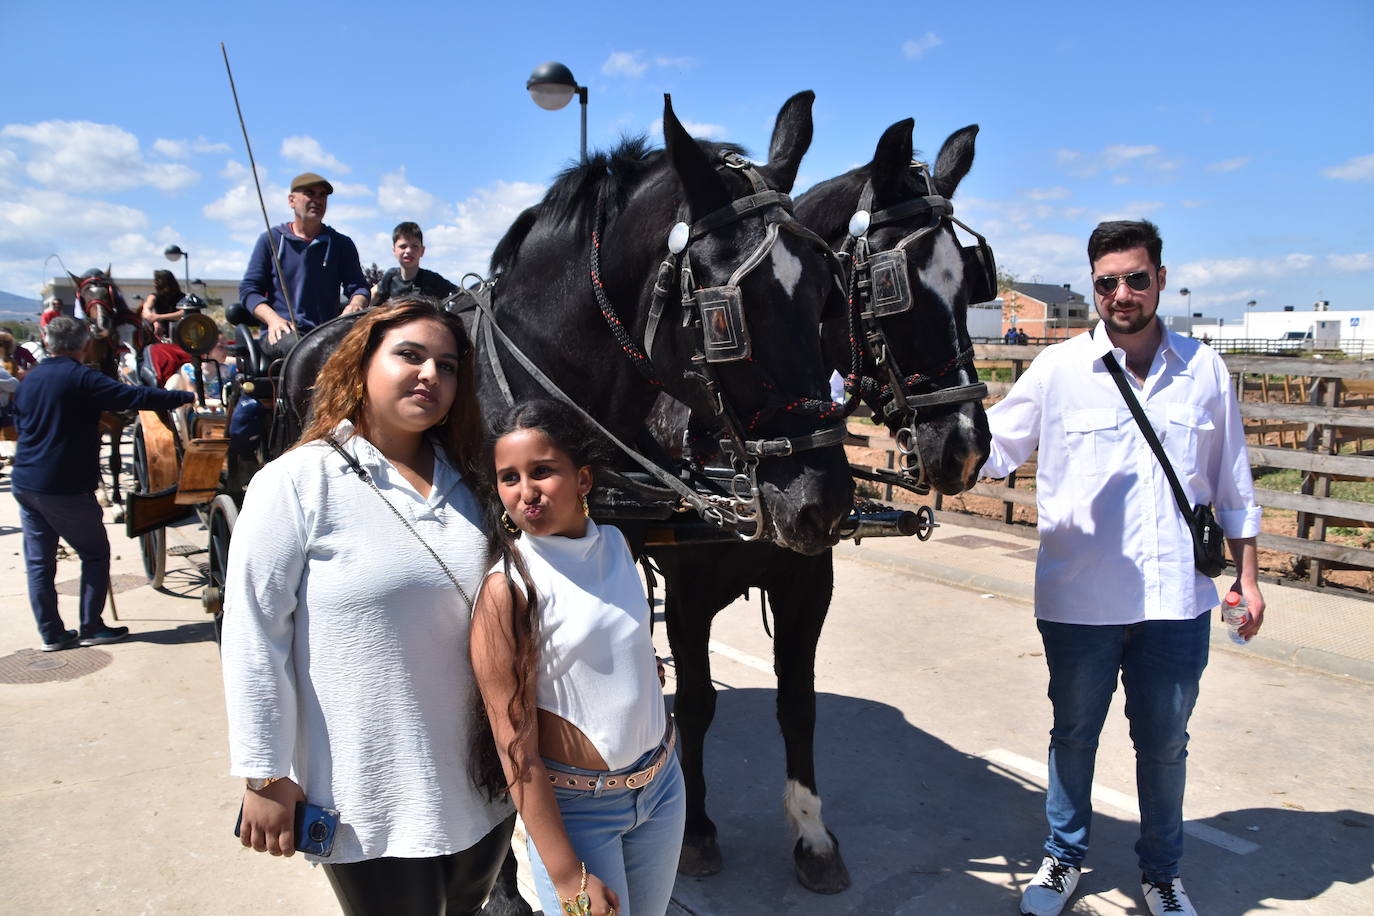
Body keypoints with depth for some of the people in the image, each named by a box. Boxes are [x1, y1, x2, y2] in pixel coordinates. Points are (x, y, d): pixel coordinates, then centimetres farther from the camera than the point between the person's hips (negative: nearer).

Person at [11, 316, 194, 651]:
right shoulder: (82, 379, -13)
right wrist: (185, 397, -17)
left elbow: (19, 423, 22)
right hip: (65, 487, -7)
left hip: (25, 483, 7)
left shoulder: (30, 378, 9)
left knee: (39, 561, 11)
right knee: (95, 554, 8)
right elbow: (134, 397, -20)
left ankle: (51, 633, 15)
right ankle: (91, 627, 10)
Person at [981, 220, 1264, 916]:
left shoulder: (1204, 370, 3)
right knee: (1074, 733, 15)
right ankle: (1063, 857, 37)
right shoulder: (1059, 369, -4)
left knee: (1164, 741, 16)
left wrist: (1246, 574, 10)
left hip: (1177, 598, 2)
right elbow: (994, 448, -4)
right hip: (1078, 598, -1)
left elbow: (1232, 482, 11)